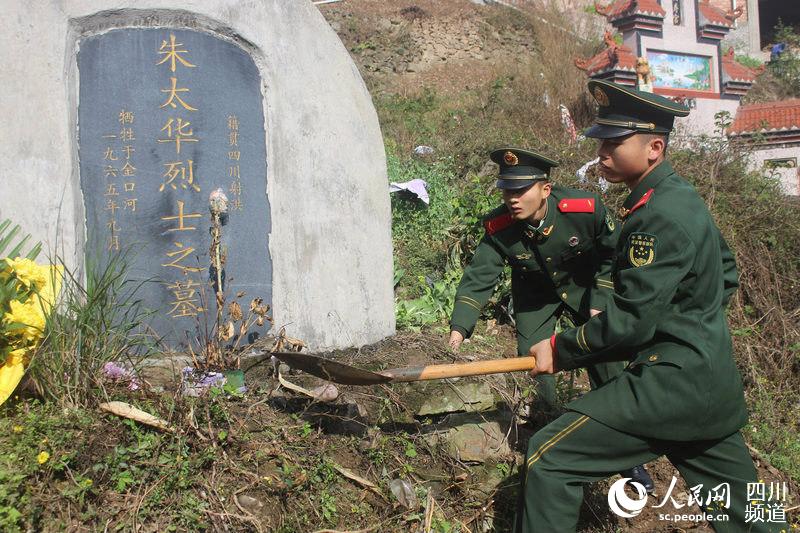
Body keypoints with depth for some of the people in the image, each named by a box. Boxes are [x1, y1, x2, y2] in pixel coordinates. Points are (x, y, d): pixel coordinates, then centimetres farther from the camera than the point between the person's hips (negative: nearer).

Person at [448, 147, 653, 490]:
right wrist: (460, 326, -41)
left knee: (607, 369, -3)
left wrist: (599, 302, -16)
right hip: (535, 298, 2)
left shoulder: (586, 209, -30)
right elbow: (479, 276, -28)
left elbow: (614, 254, -13)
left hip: (584, 288, -1)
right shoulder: (499, 228, -27)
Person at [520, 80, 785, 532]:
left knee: (549, 458, -7)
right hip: (713, 384, 10)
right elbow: (726, 275, 23)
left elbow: (631, 322, -21)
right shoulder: (681, 197, 11)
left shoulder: (661, 215, -20)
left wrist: (561, 350, -10)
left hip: (671, 383, -10)